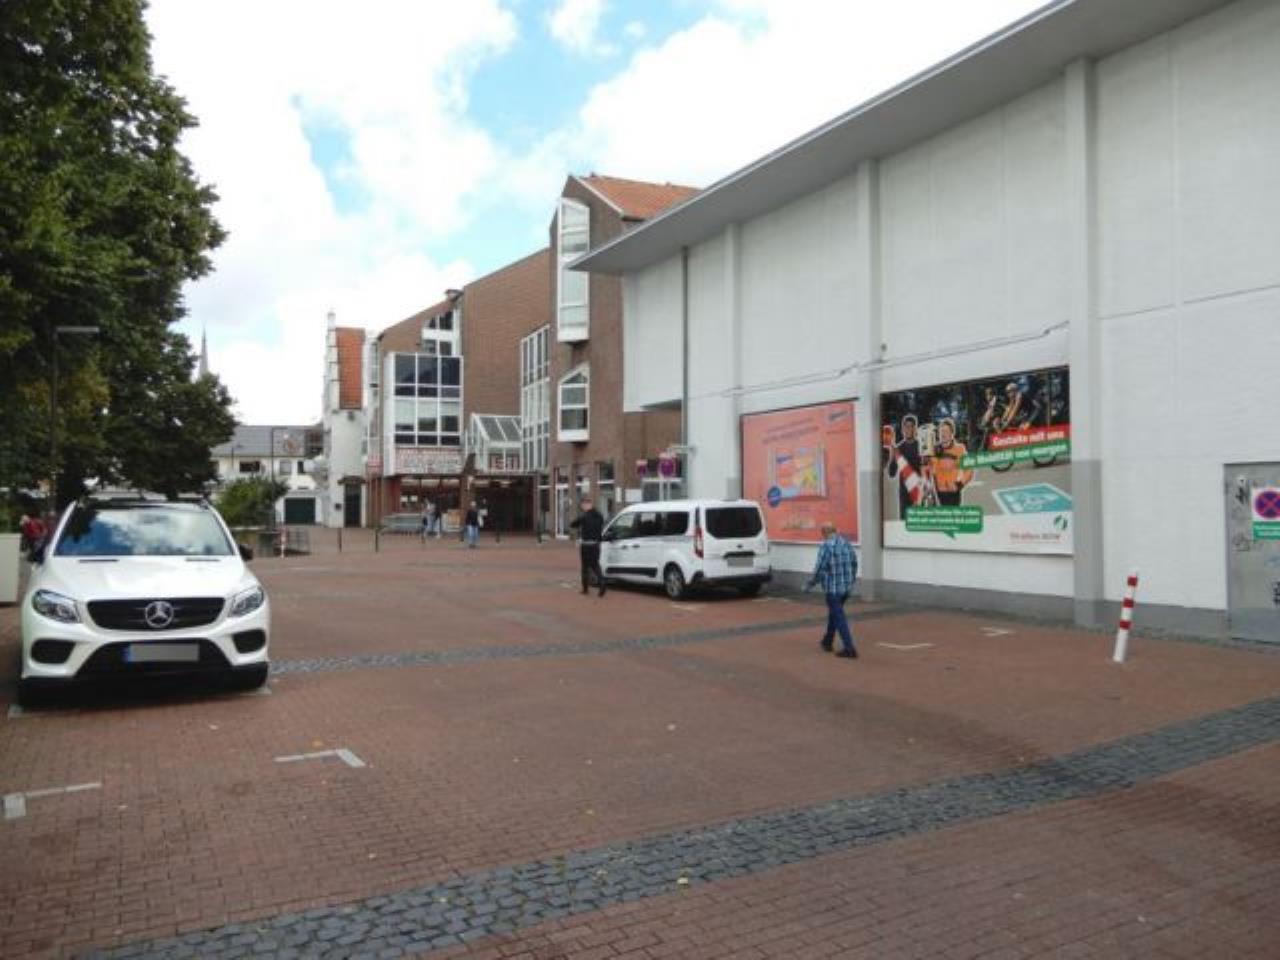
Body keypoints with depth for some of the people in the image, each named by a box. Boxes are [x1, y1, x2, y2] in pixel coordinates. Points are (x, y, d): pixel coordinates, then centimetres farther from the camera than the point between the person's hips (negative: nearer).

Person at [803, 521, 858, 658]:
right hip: (846, 587, 8)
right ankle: (827, 641, 36)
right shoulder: (846, 543, 6)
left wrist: (809, 585, -4)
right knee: (834, 613, 24)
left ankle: (849, 648, -4)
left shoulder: (826, 546, -16)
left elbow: (820, 569, -17)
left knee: (839, 617, -1)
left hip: (832, 588, -8)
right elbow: (854, 564, 12)